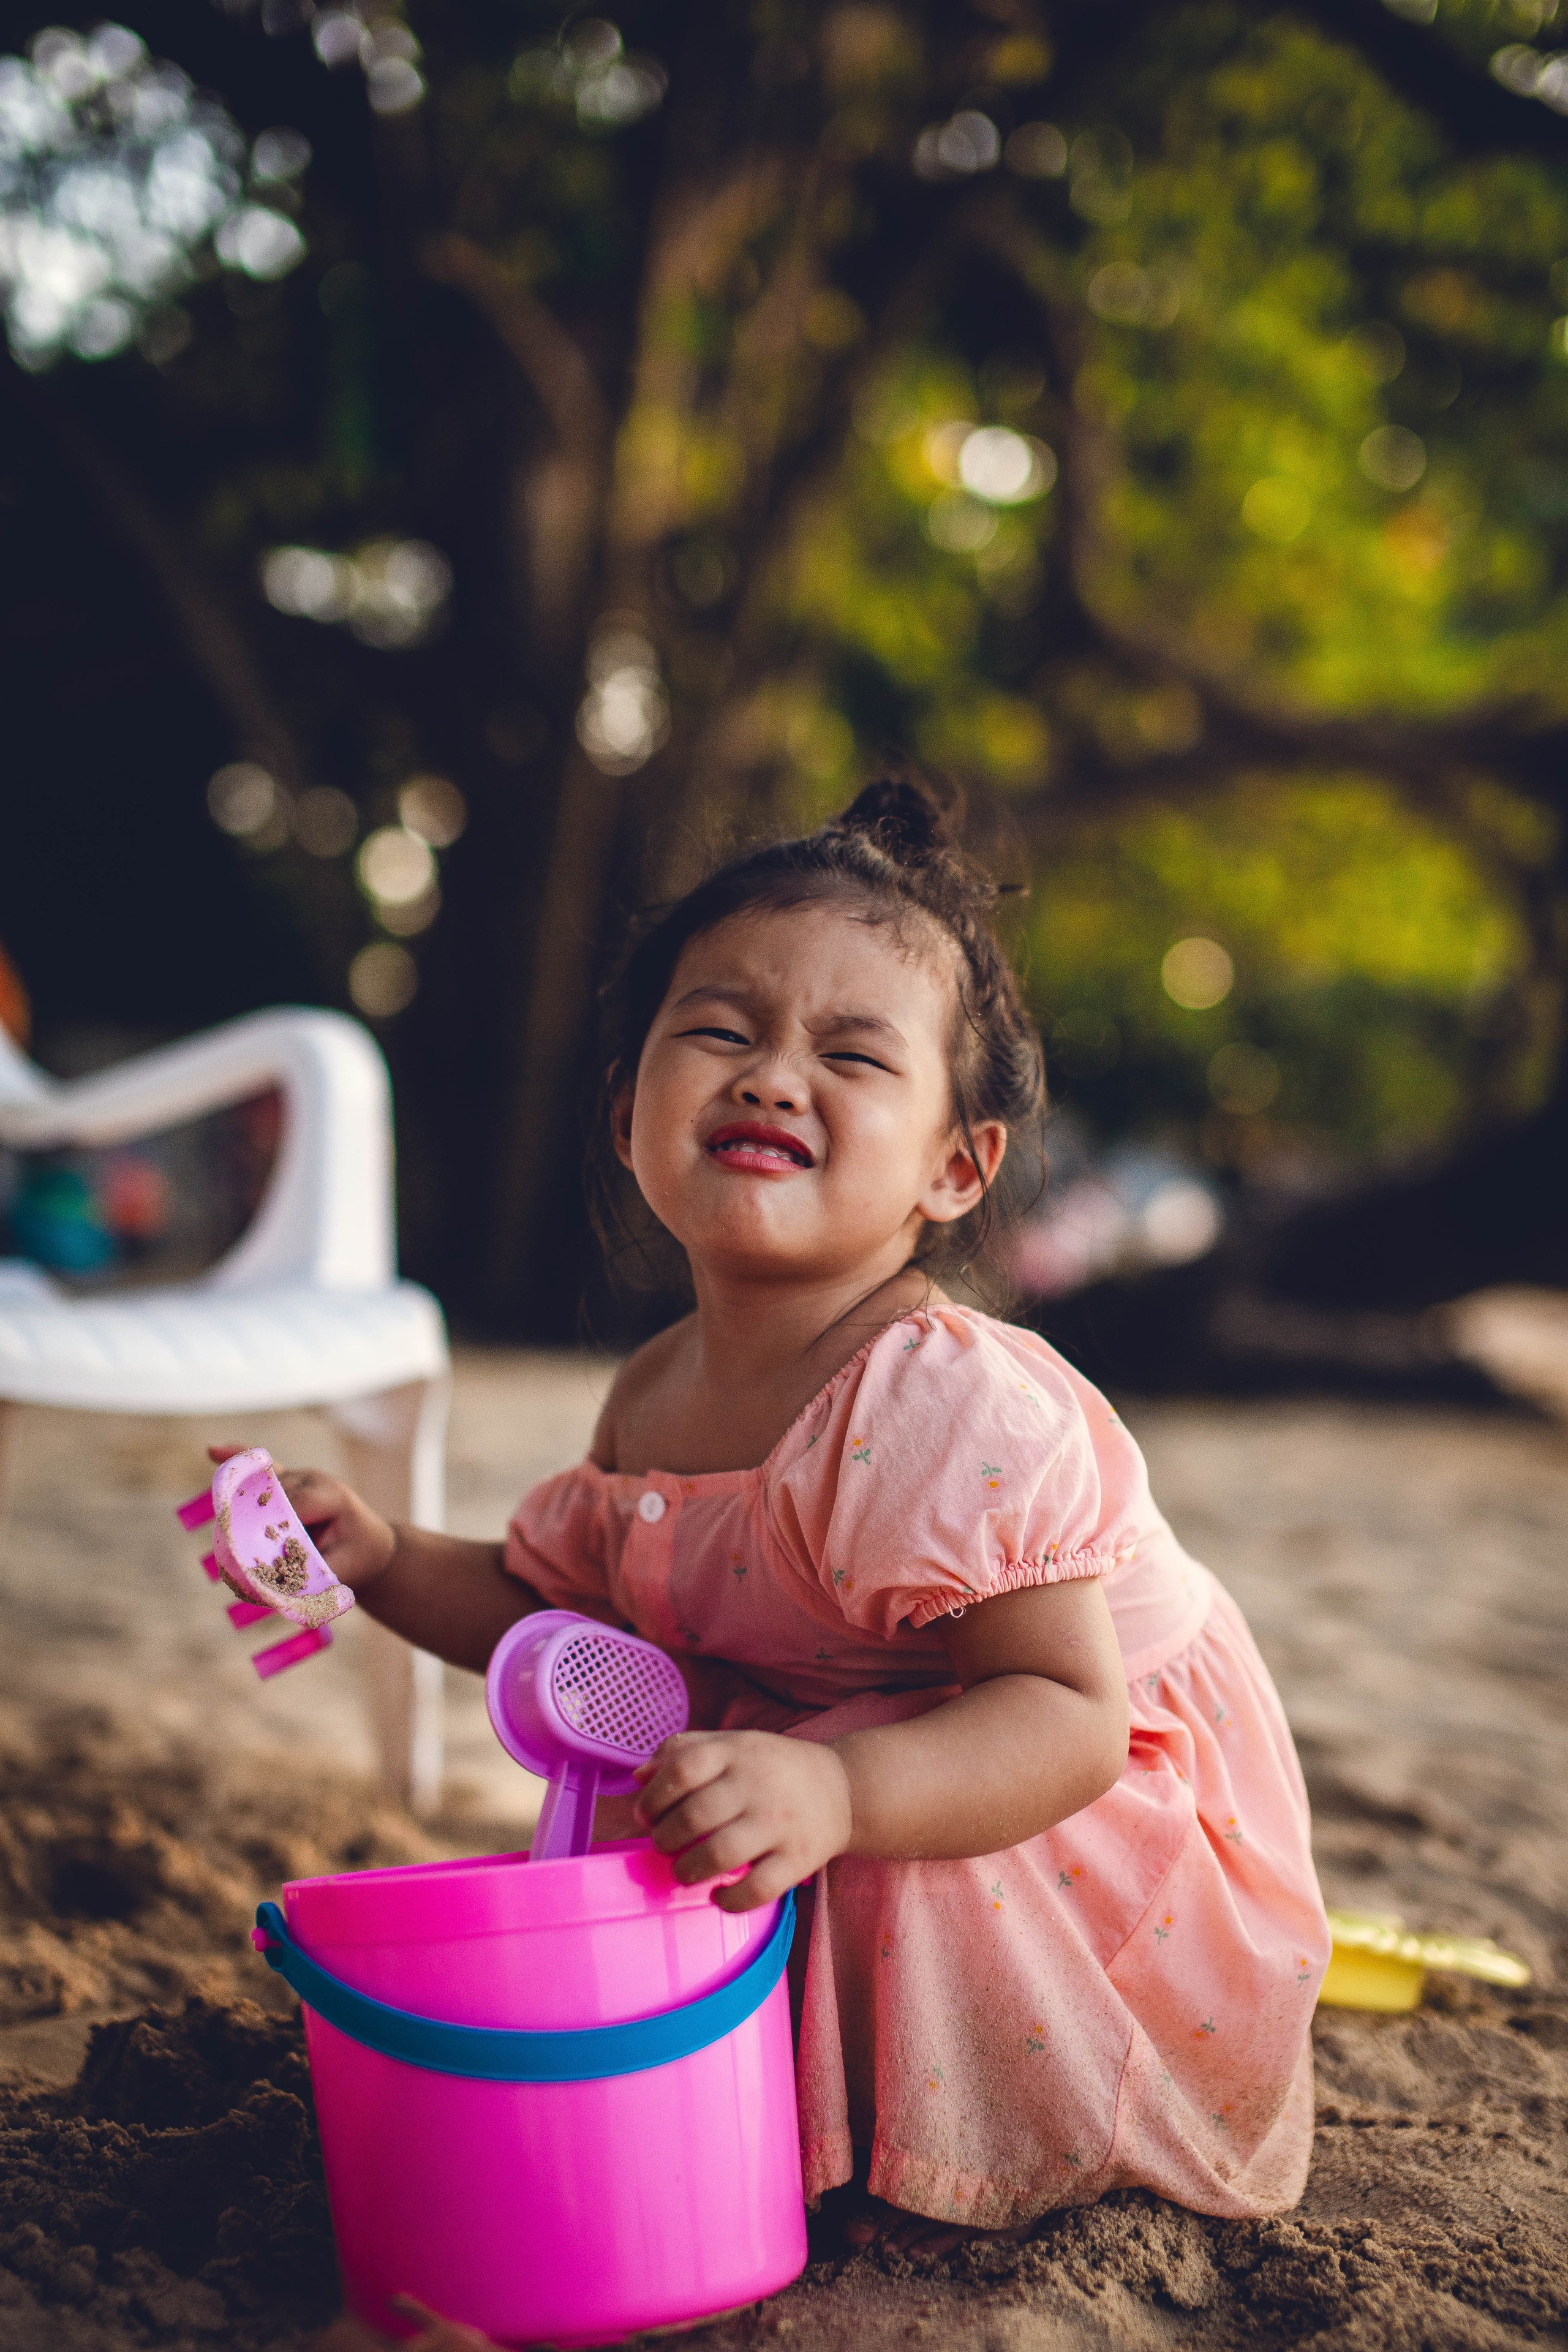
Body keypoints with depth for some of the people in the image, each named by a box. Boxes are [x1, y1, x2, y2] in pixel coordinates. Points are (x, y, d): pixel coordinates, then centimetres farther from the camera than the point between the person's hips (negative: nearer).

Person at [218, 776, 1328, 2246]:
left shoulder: (957, 1408, -31)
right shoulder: (654, 1399, -6)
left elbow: (1070, 1717, -33)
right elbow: (568, 1611, 11)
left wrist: (836, 1793, -48)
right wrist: (385, 1563, -4)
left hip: (1085, 1821, -8)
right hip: (823, 1757, 8)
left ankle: (927, 2170, -1)